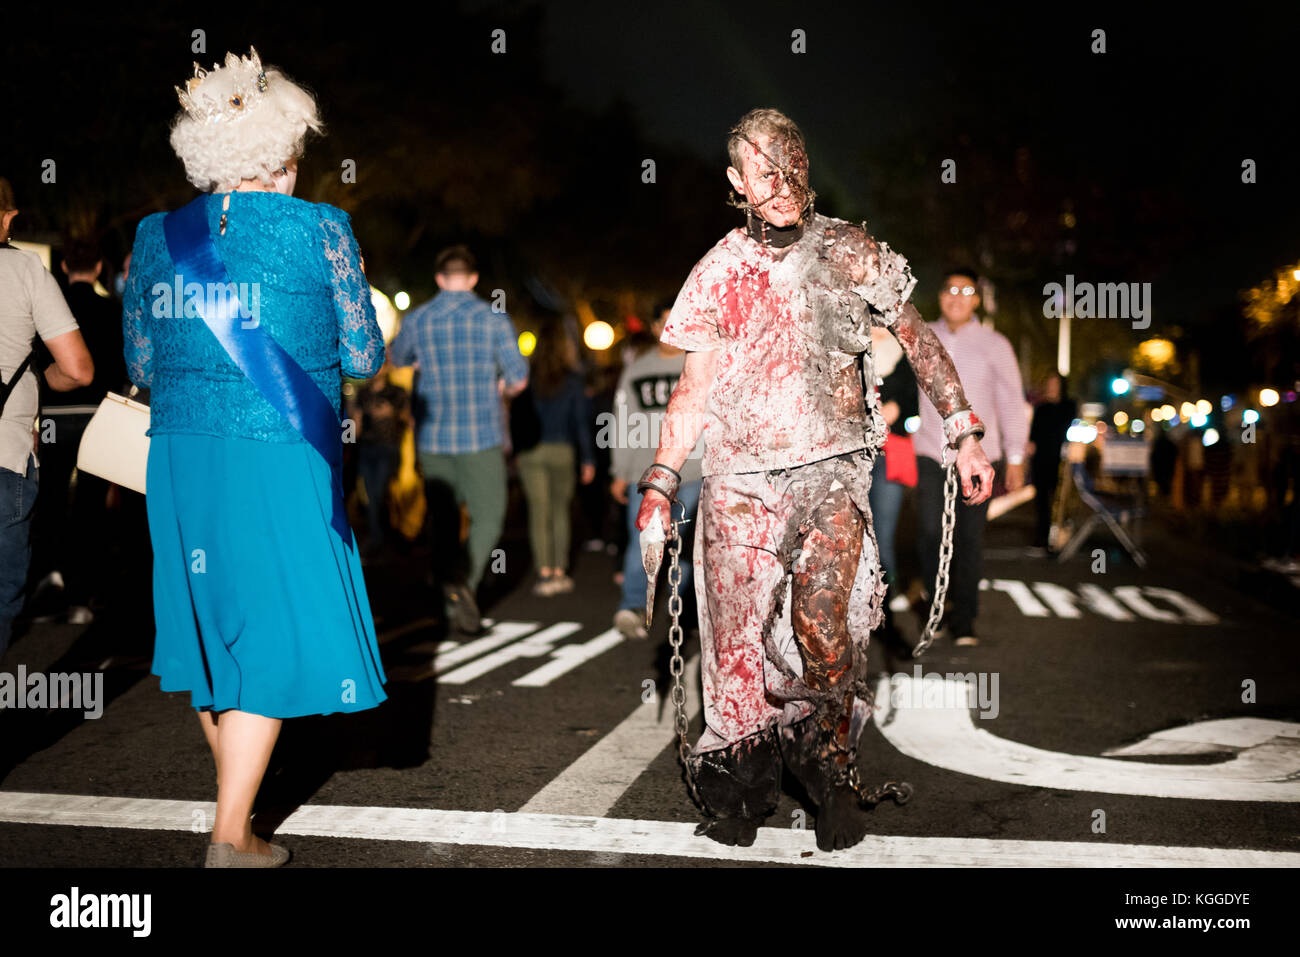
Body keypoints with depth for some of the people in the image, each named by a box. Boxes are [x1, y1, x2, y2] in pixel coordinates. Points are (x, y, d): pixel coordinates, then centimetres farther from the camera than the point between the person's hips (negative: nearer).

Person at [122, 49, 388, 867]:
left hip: (179, 455, 6)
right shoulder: (319, 229, -6)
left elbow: (142, 363, 12)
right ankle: (232, 836, 6)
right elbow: (363, 357, -2)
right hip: (277, 460, -5)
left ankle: (238, 794, 36)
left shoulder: (157, 236, 6)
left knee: (215, 625, 18)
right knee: (275, 630, 3)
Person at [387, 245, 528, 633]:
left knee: (444, 521, 12)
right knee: (488, 517, 5)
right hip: (481, 438, -3)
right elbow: (519, 379, -4)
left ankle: (453, 604, 13)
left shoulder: (416, 320, 3)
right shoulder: (493, 318, -4)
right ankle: (464, 581, -19)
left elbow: (397, 359, 23)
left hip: (433, 438, 3)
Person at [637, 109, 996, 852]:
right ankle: (741, 788, 15)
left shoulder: (849, 253, 6)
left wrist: (966, 436, 6)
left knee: (820, 616, -21)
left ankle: (835, 778, -2)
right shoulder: (720, 272, 9)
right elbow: (696, 387, 10)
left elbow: (919, 340, 12)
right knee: (737, 641, -3)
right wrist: (661, 481, 2)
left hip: (831, 470, -1)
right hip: (740, 481, 2)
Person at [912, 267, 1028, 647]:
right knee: (930, 533, -10)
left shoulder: (993, 344, 4)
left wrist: (1015, 458, 5)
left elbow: (1012, 402, 7)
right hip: (931, 454, 1)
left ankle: (964, 621, 10)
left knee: (970, 539, -2)